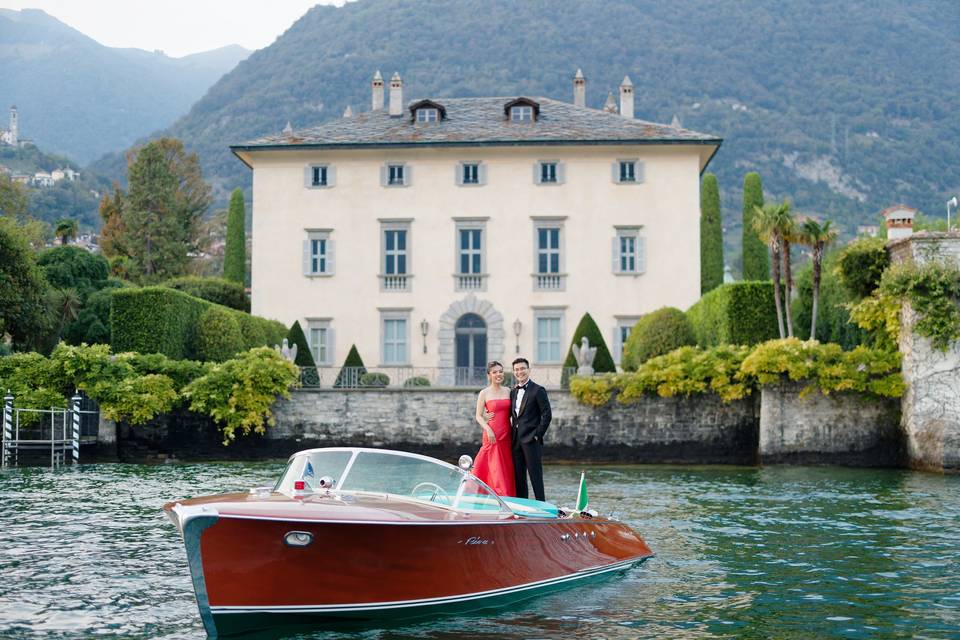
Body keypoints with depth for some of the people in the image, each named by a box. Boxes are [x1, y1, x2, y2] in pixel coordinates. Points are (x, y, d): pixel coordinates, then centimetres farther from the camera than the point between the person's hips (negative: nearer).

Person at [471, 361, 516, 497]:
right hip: (492, 435, -4)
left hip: (507, 435, 4)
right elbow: (478, 416, -1)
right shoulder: (484, 393, 0)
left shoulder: (508, 391, 10)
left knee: (507, 469, 5)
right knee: (494, 468, -6)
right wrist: (488, 429, -15)